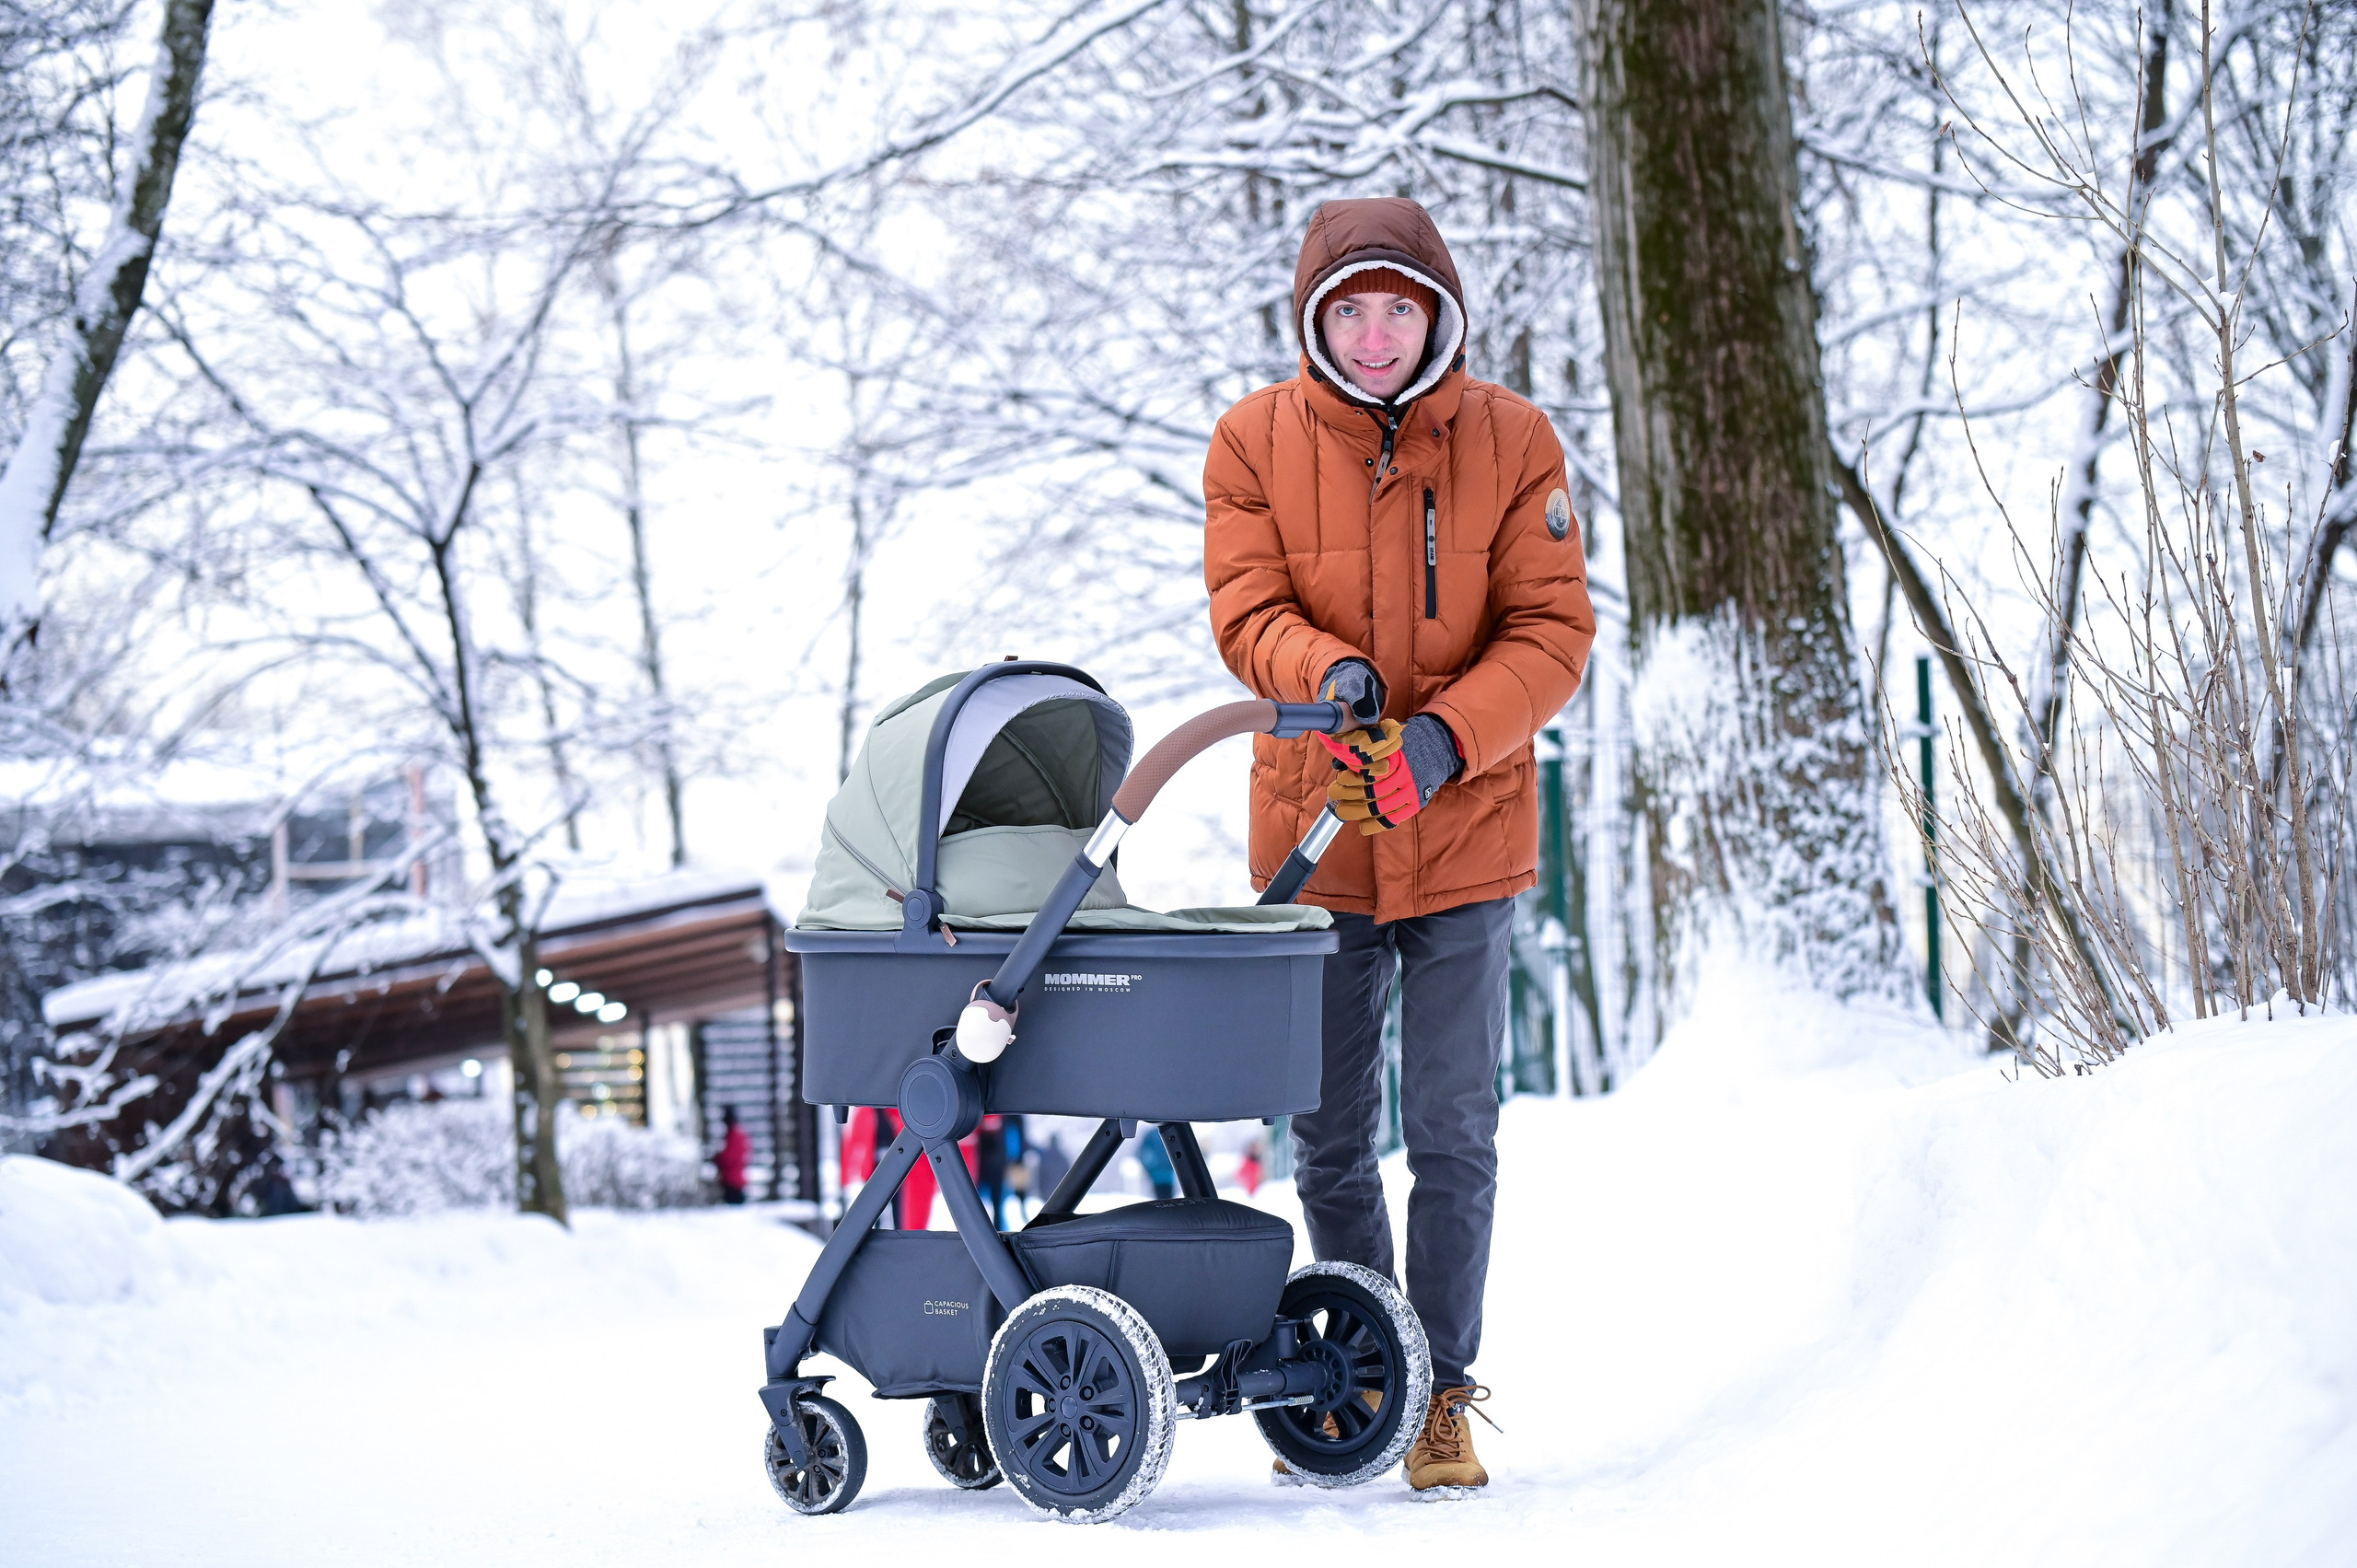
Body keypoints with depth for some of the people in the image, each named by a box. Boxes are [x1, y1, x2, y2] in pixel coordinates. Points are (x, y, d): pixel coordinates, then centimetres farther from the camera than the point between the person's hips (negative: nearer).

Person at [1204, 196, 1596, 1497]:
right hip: (1313, 833, 2)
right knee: (1330, 1141, 12)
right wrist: (1325, 671, -28)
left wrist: (1446, 733, -23)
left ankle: (1443, 1393, 10)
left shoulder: (1510, 442, -5)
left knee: (1452, 1134, -1)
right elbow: (1245, 608, -6)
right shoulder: (1255, 441, -2)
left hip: (1464, 834, -2)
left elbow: (1552, 633, -8)